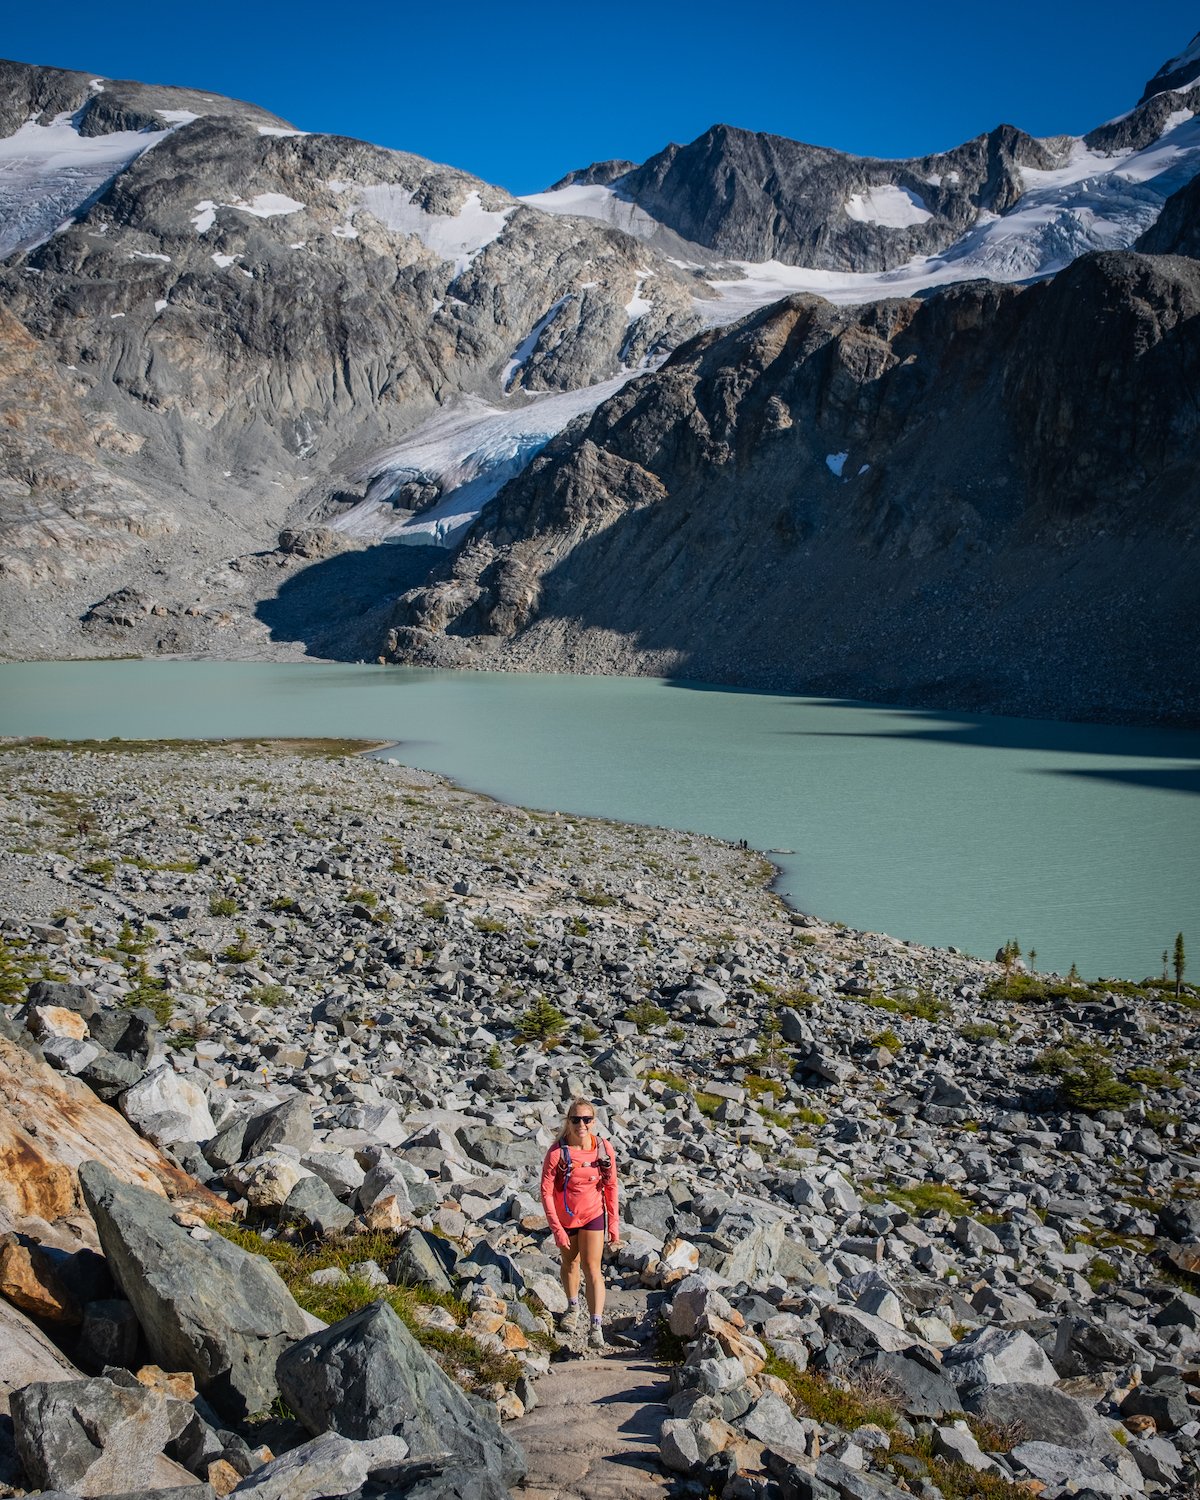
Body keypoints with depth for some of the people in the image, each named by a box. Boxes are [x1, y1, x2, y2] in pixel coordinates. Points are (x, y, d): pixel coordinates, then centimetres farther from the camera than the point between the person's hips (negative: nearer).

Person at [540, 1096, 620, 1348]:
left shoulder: (604, 1148, -17)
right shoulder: (557, 1152, -25)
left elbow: (611, 1187, -4)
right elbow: (546, 1192, -18)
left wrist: (613, 1224, -2)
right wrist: (557, 1229, -19)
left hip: (593, 1216, 0)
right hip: (564, 1217, 0)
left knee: (592, 1269, -6)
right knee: (569, 1263, 20)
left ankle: (596, 1327, -4)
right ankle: (573, 1306, 44)